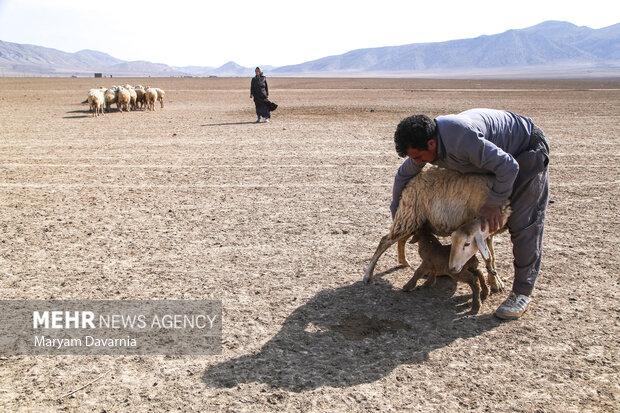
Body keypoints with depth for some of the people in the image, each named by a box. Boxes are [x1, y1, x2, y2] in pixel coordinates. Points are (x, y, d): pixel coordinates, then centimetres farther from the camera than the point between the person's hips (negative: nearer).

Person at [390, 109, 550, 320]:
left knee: (523, 222, -13)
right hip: (495, 149, 8)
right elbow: (403, 174, 5)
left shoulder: (462, 139, -41)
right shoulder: (424, 142, -13)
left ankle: (522, 292, -7)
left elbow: (508, 167, -34)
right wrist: (396, 212, 12)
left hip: (528, 147, -8)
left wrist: (493, 203, -25)